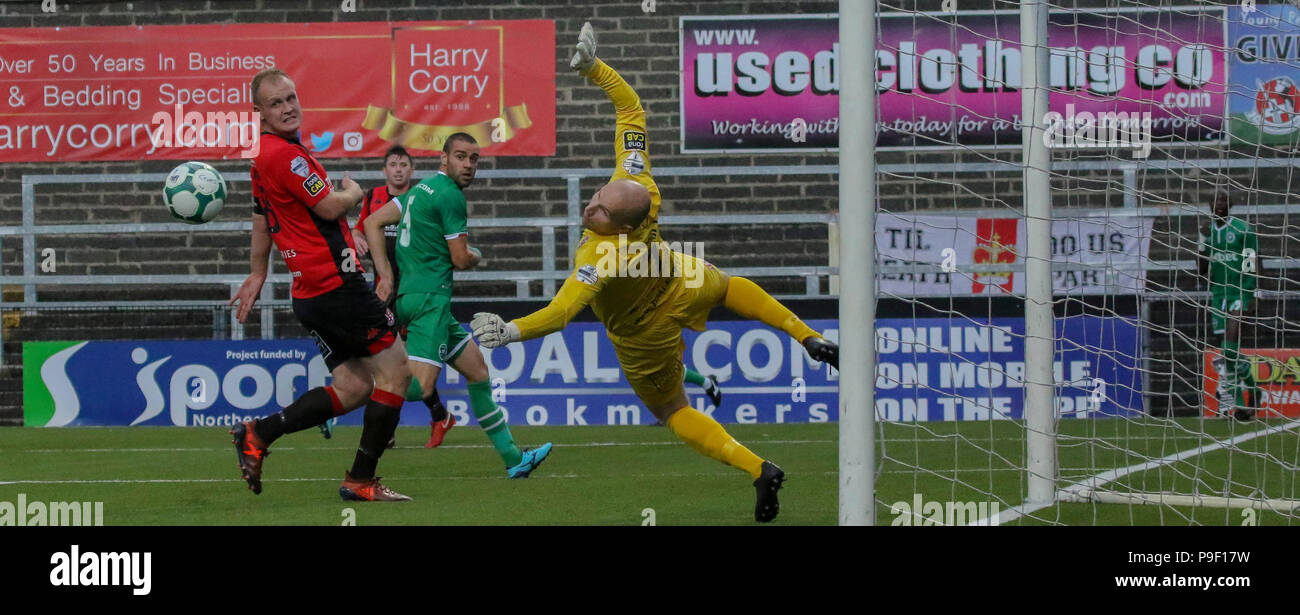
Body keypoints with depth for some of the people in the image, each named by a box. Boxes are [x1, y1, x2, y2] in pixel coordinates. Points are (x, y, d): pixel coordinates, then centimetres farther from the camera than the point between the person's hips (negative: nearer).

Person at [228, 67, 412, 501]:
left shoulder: (264, 156, 15)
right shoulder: (285, 154, -16)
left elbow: (261, 218, 28)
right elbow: (329, 207, -16)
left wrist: (258, 275, 39)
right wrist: (354, 192, 6)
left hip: (311, 294, 10)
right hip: (335, 283, -10)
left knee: (353, 388, 9)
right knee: (395, 369, -2)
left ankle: (258, 433, 4)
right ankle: (361, 479, 0)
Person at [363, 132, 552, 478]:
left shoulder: (422, 189, 17)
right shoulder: (450, 196, -10)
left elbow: (373, 222, 17)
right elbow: (461, 259, -9)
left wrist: (385, 274, 10)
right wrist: (477, 256, 15)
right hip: (429, 297, -11)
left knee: (477, 369, 16)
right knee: (420, 386, -22)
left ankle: (513, 458, 20)